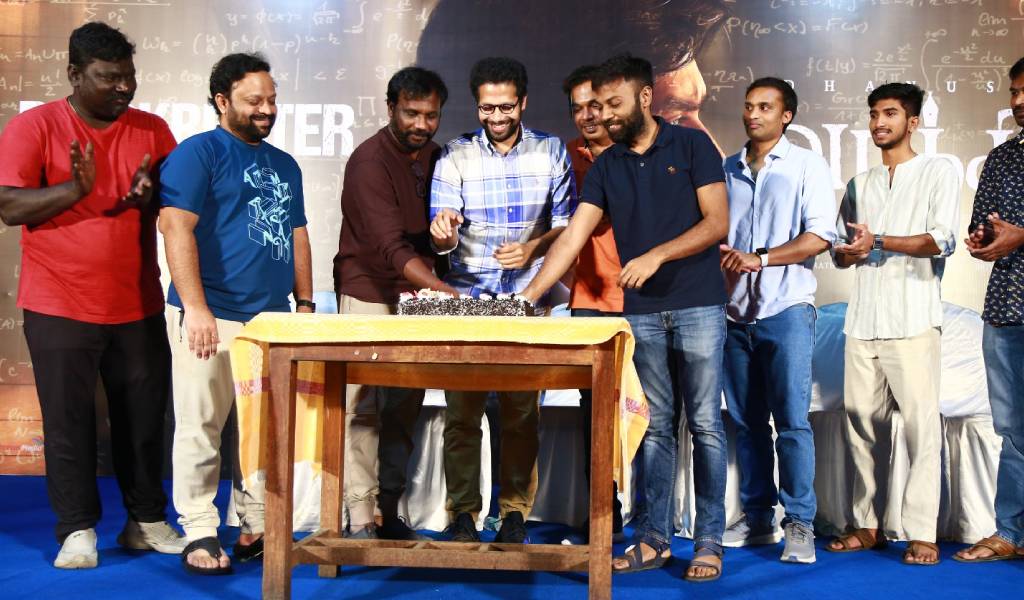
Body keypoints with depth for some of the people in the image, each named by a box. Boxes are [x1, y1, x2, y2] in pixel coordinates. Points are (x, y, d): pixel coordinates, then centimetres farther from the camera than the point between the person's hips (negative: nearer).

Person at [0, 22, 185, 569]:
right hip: (60, 308, -3)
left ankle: (147, 521, 22)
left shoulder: (152, 129, 6)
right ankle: (77, 530, 13)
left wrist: (153, 197, -13)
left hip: (139, 306, 4)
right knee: (69, 420, 3)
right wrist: (77, 187, -23)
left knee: (145, 417, 9)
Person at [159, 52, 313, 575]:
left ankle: (259, 526, 18)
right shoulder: (198, 153, -3)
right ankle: (200, 533, 7)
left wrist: (305, 304, 15)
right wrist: (196, 309, -19)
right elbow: (176, 228, -13)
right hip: (212, 318, -6)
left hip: (273, 318, 6)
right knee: (201, 427, -2)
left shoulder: (284, 165, 18)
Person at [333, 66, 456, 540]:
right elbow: (391, 247, -26)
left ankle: (389, 512, 14)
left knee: (405, 406, 6)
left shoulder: (436, 157, 7)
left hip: (417, 290, 6)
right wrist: (446, 292, -34)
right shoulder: (369, 161, -16)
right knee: (362, 405, -8)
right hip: (368, 290, -6)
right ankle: (360, 518, -4)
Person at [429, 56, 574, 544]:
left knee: (522, 412, 2)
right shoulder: (455, 156, 3)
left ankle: (515, 511, 14)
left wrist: (534, 248, -15)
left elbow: (565, 224, 5)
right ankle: (462, 512, 9)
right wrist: (443, 235, -29)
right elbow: (442, 239, -4)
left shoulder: (550, 151, 5)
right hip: (466, 298, 0)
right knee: (461, 411, -1)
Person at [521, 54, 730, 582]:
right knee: (656, 426, 8)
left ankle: (709, 541, 7)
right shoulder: (606, 168, 9)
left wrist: (657, 255, -18)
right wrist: (528, 295, -9)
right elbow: (572, 239, 2)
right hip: (641, 312, 4)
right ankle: (653, 537, 14)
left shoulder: (692, 146, -1)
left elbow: (717, 222, -7)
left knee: (705, 425, -1)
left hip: (697, 307, -4)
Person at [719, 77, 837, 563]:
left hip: (786, 309, -4)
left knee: (791, 420, -7)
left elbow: (820, 236, -7)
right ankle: (757, 518, 16)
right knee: (747, 422, 7)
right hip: (735, 312, 4)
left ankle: (800, 524, 0)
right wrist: (720, 262, 0)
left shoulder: (806, 166, 3)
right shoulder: (726, 170, 16)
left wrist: (759, 258, -14)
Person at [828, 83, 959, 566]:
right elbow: (841, 251, 19)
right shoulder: (858, 185, 22)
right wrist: (848, 250, -4)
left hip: (913, 321, -5)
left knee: (921, 424, -8)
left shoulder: (937, 173, 6)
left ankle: (922, 533, -6)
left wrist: (878, 242, -12)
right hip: (863, 321, 5)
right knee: (862, 424, 3)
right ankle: (867, 525, 10)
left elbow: (943, 240, -7)